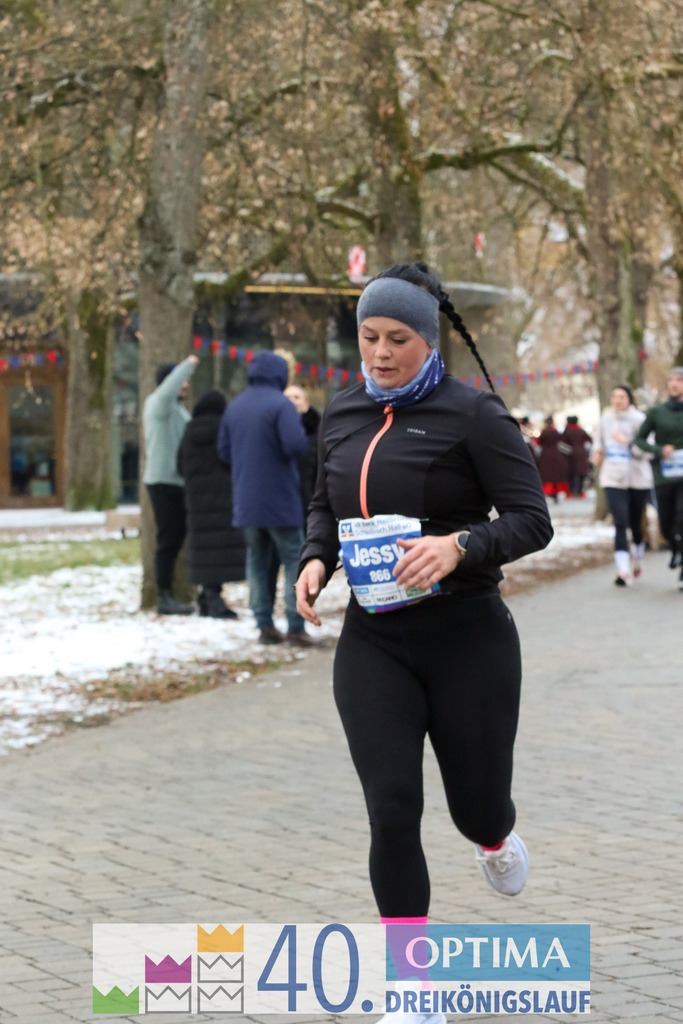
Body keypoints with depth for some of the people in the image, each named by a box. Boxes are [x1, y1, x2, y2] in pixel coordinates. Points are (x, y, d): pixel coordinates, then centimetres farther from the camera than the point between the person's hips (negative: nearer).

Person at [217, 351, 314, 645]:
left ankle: (264, 624, 9)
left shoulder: (233, 407, 9)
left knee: (257, 561, 12)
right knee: (294, 559, 1)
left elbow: (223, 452, 11)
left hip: (245, 500, 6)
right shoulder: (280, 405, -12)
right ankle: (295, 626, -5)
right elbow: (296, 444, -23)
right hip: (280, 500, -6)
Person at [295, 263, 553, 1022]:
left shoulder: (471, 414, -9)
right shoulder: (342, 415, 7)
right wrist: (314, 560, 2)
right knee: (392, 815, -9)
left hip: (467, 637, -3)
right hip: (374, 643, 3)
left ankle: (495, 836, 52)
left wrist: (458, 546, -30)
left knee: (478, 810, 11)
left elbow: (531, 519, -12)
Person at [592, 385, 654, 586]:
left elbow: (646, 451, -13)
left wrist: (628, 443, -25)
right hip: (613, 479, 2)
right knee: (620, 523, -12)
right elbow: (599, 439, 25)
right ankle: (623, 571, -17)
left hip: (638, 479, -2)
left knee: (635, 523, 10)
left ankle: (638, 559, 39)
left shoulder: (638, 419, -8)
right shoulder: (606, 418, 6)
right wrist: (597, 453, 6)